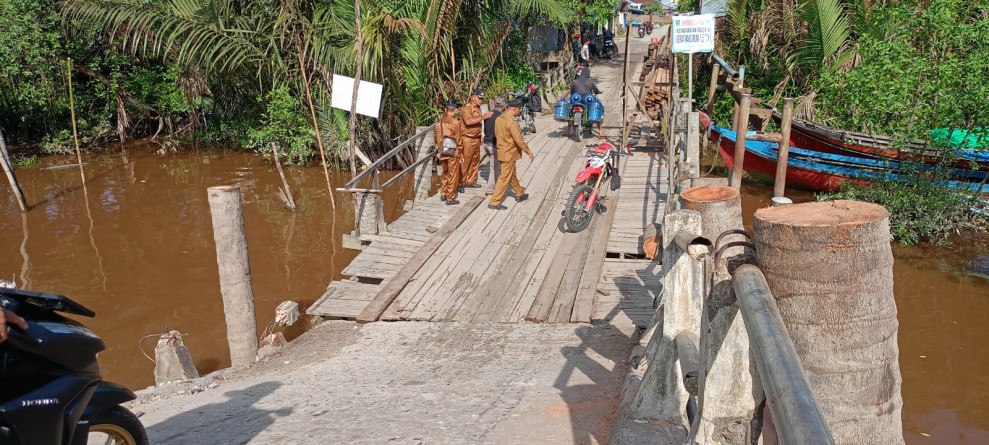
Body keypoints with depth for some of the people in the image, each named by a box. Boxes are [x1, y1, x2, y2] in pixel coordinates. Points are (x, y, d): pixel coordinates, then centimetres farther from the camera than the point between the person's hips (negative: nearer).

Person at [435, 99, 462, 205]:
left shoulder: (439, 122, 2)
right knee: (453, 175, 4)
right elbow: (458, 140, -10)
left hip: (443, 152, 6)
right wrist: (461, 154, -1)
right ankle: (450, 198, 7)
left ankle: (443, 194, 27)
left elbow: (437, 139, 8)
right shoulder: (455, 122, -14)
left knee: (445, 174, 22)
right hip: (453, 152, -6)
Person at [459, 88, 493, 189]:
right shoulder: (466, 108, -13)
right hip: (468, 138, -8)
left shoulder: (478, 108, 14)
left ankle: (471, 181, 24)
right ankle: (460, 183, 0)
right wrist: (483, 117, -29)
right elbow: (468, 121, -29)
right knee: (465, 162, -5)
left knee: (475, 161, 13)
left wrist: (480, 138, 21)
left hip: (476, 138, 8)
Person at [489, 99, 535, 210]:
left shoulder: (499, 118, 3)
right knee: (505, 178, -2)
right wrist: (529, 152, -12)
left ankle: (519, 194, 40)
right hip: (509, 154, -9)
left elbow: (497, 135, 13)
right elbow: (519, 140, -22)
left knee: (512, 174, 23)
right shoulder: (512, 122, -24)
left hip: (501, 150, 9)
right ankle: (494, 202, 1)